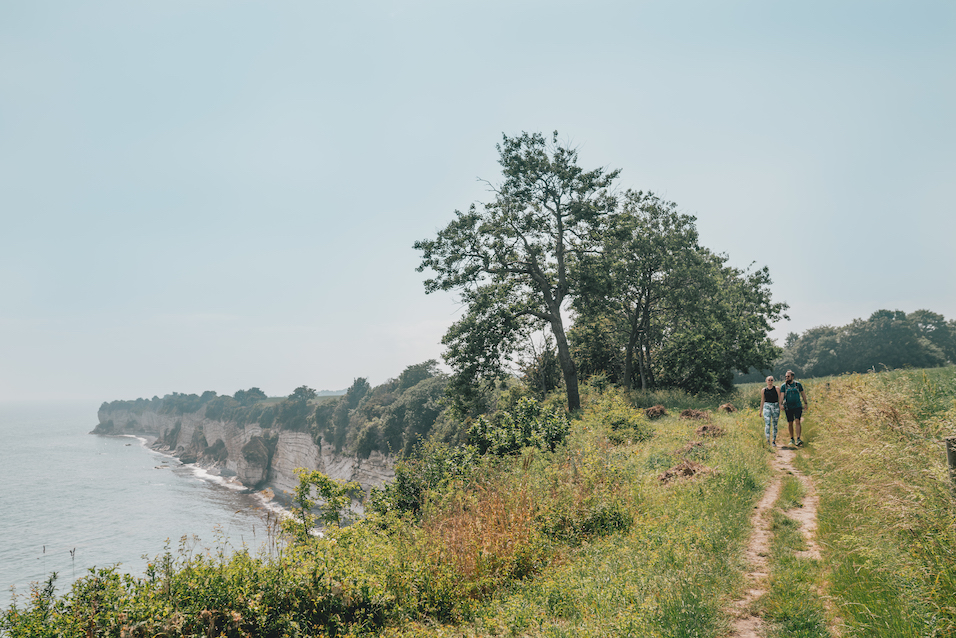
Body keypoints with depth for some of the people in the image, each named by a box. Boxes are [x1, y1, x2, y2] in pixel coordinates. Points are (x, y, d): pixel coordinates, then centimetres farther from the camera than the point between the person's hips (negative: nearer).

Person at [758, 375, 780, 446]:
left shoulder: (776, 388, 3)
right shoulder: (763, 390, 7)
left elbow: (780, 398, 1)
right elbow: (762, 400, 13)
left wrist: (781, 406, -10)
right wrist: (760, 411, 13)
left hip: (775, 406, 0)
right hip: (767, 406, 0)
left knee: (775, 424, 6)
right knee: (767, 424, -13)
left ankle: (774, 441, 15)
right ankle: (768, 439, -8)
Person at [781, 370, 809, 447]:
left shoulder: (798, 384, 4)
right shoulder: (783, 386, 1)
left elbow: (803, 394, 14)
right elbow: (782, 395, -10)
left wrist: (806, 403, 14)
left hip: (798, 407, -1)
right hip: (788, 408, 1)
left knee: (797, 421, -16)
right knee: (790, 423, 8)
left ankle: (798, 439, -22)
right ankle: (791, 439, 22)